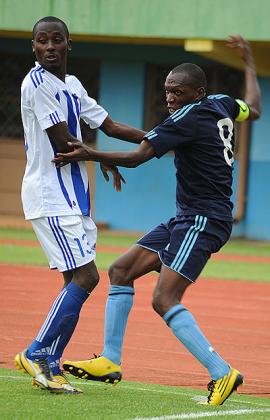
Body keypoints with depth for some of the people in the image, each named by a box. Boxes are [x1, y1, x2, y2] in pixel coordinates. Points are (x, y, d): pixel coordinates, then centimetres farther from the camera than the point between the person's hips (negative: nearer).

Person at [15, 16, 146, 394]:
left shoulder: (71, 85, 15)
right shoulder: (38, 83, -13)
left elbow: (109, 125, 20)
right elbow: (63, 142, -15)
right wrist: (105, 160, -1)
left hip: (72, 196, 9)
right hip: (50, 196, -9)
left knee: (77, 280, 7)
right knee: (85, 276, -14)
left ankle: (48, 365, 11)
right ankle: (37, 354, -7)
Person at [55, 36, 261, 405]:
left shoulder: (188, 117, -16)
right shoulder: (221, 105, 9)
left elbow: (137, 157, -21)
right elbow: (253, 110, 32)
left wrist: (89, 154, -23)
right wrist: (249, 62, 43)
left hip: (204, 221, -11)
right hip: (186, 219, 11)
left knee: (164, 300, -22)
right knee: (121, 271, 10)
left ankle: (222, 373, -21)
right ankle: (110, 362, 12)